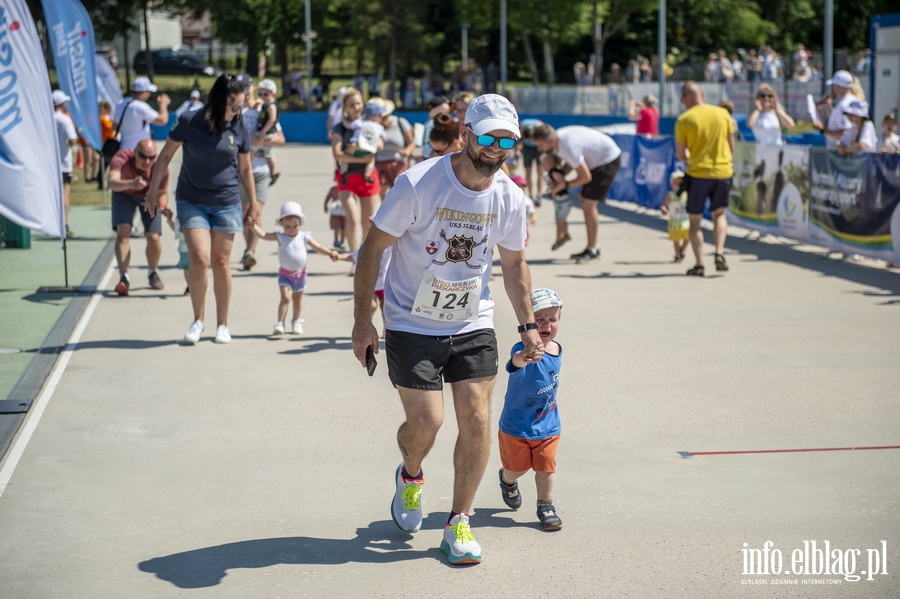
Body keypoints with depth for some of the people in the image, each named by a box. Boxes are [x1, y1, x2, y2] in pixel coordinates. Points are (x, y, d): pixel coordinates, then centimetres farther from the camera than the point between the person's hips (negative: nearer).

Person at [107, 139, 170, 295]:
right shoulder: (121, 159, -37)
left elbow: (163, 193, -11)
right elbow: (112, 182, -55)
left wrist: (162, 205, -33)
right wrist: (131, 184, -75)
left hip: (149, 196, 1)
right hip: (124, 195, -1)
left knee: (153, 238, -9)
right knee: (123, 231, -21)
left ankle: (153, 273, 20)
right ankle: (124, 277, -17)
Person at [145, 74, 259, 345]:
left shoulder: (239, 129, -3)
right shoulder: (189, 122, -10)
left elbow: (245, 169, 9)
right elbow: (166, 155, 2)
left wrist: (253, 204, 12)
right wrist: (153, 190, 1)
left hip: (226, 203, 2)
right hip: (191, 202, -2)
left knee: (221, 262, 4)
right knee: (200, 259, -14)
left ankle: (222, 324, 17)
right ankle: (198, 319, 6)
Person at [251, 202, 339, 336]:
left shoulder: (304, 237, -4)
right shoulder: (280, 237, -8)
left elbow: (318, 248, -2)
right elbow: (263, 235, -13)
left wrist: (330, 253, -15)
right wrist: (253, 225, -25)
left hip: (300, 274, 2)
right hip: (285, 274, -2)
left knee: (297, 299, 16)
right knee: (285, 297, -15)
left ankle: (296, 322, 35)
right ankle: (280, 324, -13)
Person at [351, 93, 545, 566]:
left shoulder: (510, 198, -4)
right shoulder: (418, 183, -17)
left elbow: (513, 263, 13)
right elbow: (373, 248, -10)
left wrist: (528, 325, 12)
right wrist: (362, 319, -11)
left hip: (473, 325, 4)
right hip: (411, 326, -3)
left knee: (477, 421, -5)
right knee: (426, 422, -8)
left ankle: (458, 522, 12)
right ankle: (410, 475, 29)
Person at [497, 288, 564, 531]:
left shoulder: (557, 349, -3)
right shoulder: (523, 350, -26)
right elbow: (516, 361, -53)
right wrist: (523, 357, -75)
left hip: (548, 426, 4)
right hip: (516, 426, -4)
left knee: (546, 467, 2)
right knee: (517, 468, 15)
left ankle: (546, 507, 21)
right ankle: (507, 480, 49)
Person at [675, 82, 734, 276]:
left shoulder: (684, 120, -7)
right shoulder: (723, 113, 3)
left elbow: (680, 155, -4)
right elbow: (731, 147, 7)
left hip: (698, 174, -3)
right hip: (723, 171, 3)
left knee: (695, 220, 9)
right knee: (719, 214, 20)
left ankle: (699, 265, 3)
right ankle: (719, 252, -2)